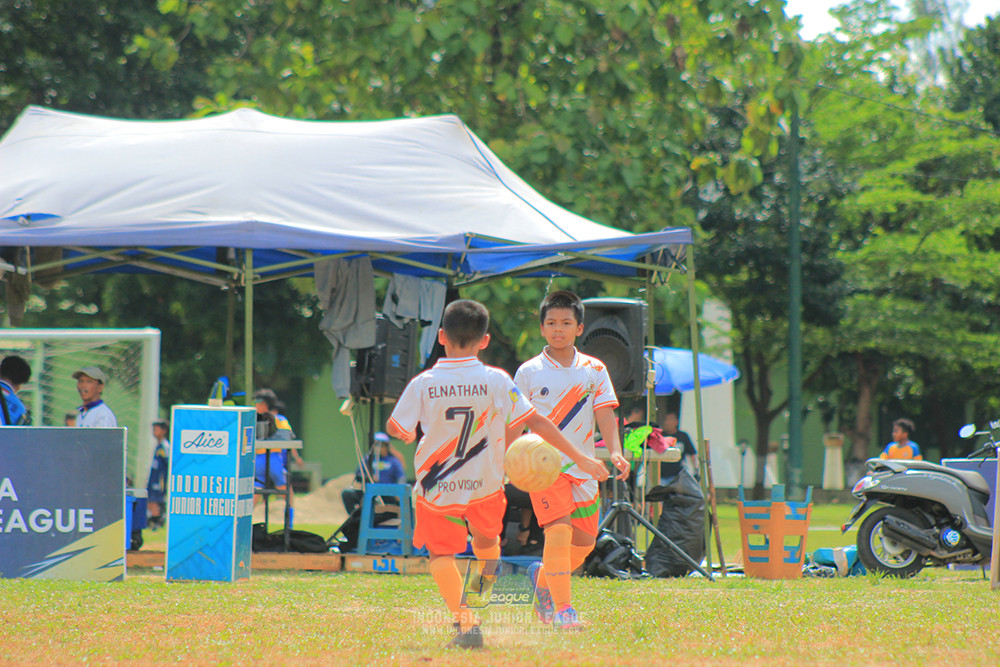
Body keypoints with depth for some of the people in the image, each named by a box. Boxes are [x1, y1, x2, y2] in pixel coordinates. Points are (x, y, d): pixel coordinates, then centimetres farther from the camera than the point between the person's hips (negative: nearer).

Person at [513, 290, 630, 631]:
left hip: (583, 467, 4)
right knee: (559, 529, -20)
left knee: (584, 541, 9)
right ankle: (562, 609, -16)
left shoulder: (594, 370, 7)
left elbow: (605, 414, 0)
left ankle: (543, 576, 37)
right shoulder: (529, 372, 1)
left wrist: (615, 452, -15)